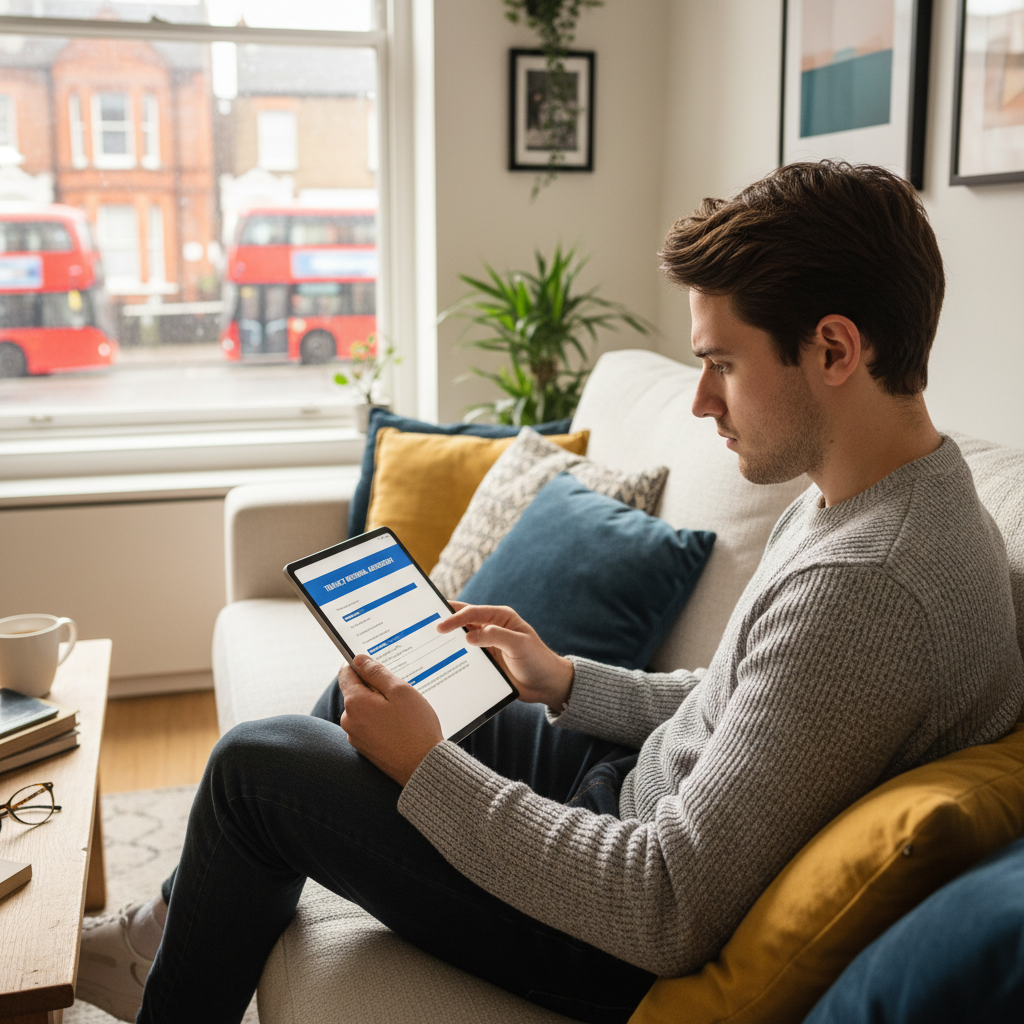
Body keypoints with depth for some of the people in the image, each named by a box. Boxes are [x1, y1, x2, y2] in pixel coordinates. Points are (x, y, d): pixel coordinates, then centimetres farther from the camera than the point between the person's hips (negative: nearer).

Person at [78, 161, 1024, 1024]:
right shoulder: (863, 498, 0)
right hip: (648, 795, 10)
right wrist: (568, 683, 6)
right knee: (365, 689, 19)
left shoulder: (865, 584, -33)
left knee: (254, 763, -2)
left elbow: (670, 913, -32)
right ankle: (176, 927, 38)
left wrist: (423, 765, -22)